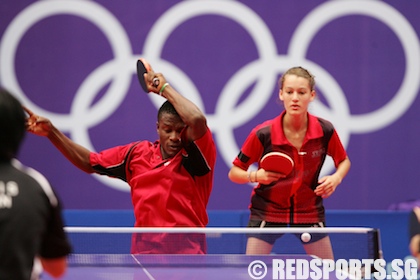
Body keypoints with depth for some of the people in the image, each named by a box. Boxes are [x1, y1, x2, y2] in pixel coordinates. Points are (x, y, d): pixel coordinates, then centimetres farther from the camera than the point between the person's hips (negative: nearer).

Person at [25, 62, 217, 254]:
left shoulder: (195, 156, -3)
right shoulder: (138, 153, 12)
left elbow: (197, 120, -24)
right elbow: (89, 162, 23)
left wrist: (164, 88, -9)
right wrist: (51, 132, 18)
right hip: (144, 251, 4)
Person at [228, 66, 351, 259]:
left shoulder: (325, 130, -12)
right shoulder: (263, 134, -18)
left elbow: (344, 161, 7)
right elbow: (234, 172, -8)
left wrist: (336, 178, -14)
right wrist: (255, 176, -29)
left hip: (310, 212, 2)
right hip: (268, 212, -2)